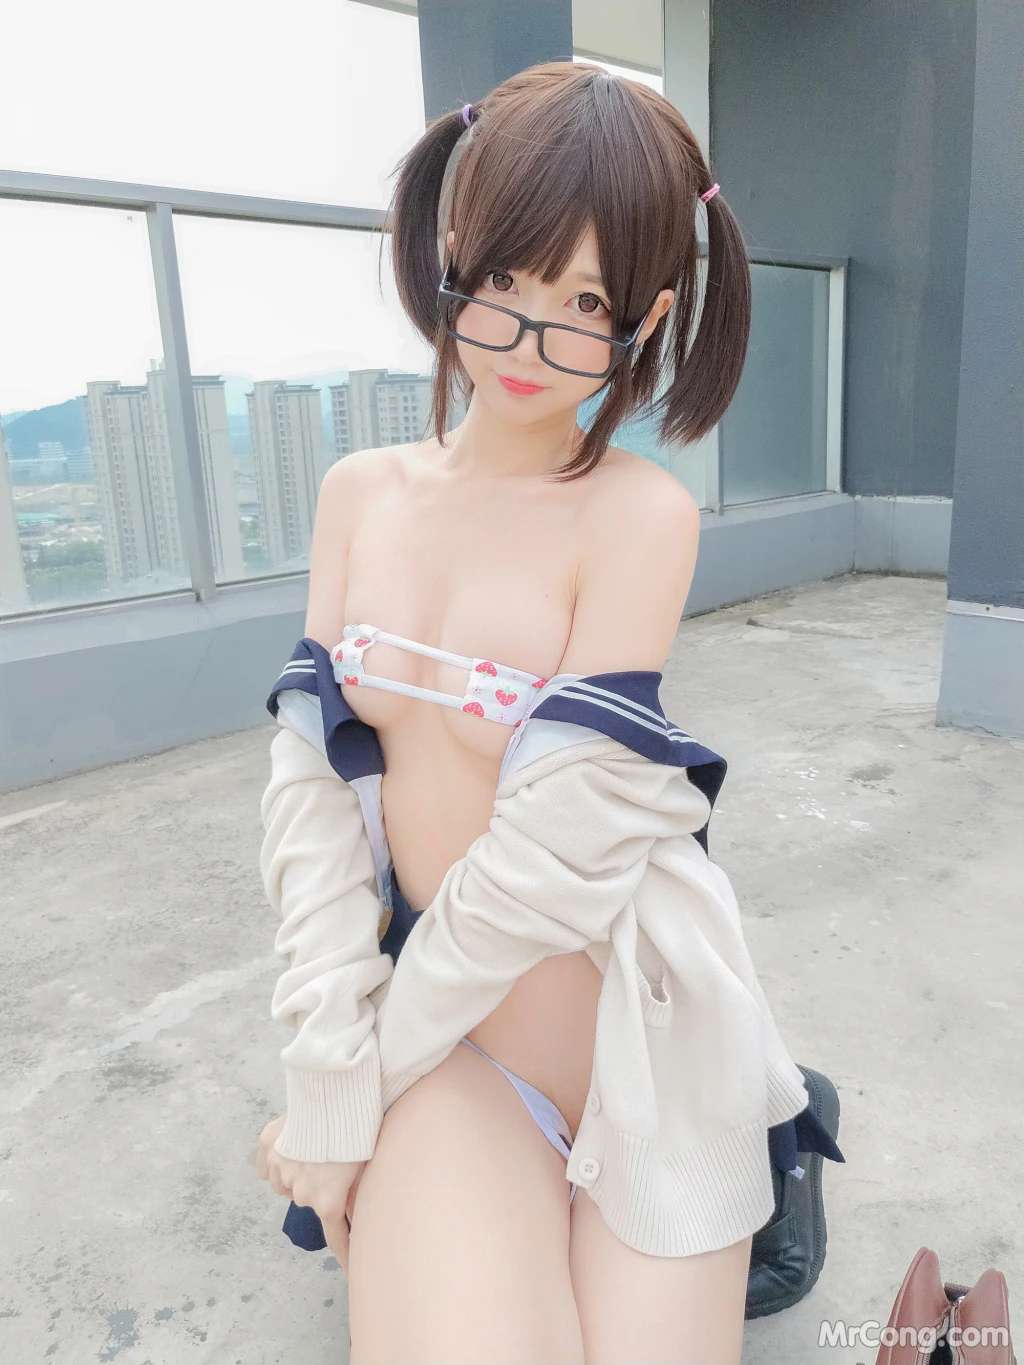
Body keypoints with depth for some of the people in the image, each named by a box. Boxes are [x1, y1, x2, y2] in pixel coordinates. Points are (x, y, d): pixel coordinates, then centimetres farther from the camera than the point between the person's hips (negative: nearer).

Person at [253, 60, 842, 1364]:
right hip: (443, 1033, 2)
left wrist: (373, 1061, -9)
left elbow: (560, 845, -19)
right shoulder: (361, 492, -2)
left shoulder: (640, 513, -16)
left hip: (633, 1040, -2)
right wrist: (326, 1081, -10)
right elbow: (312, 773, -5)